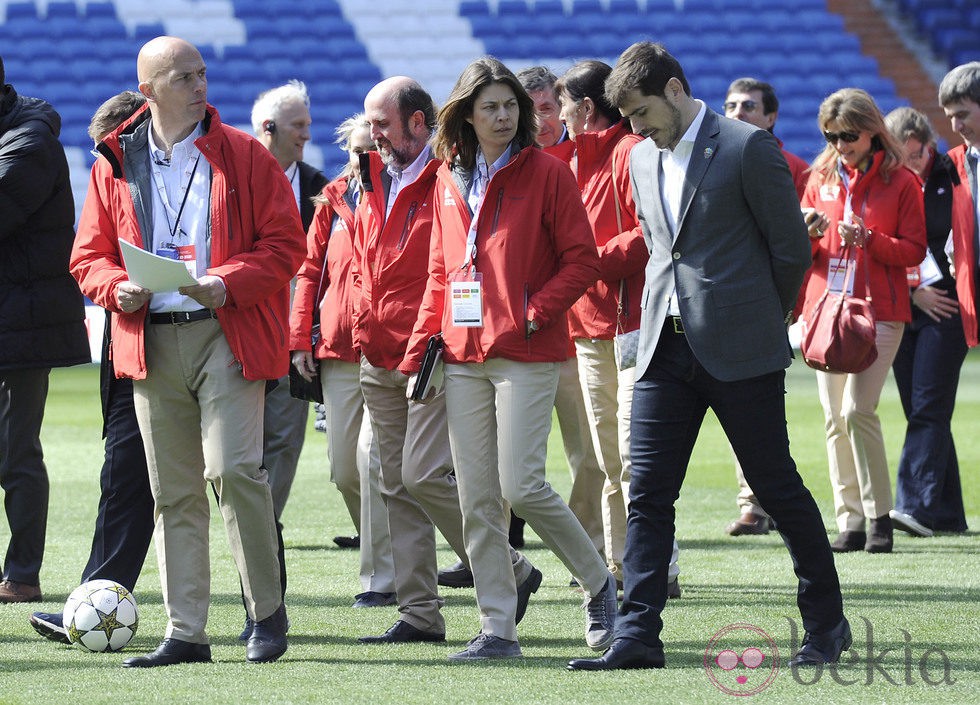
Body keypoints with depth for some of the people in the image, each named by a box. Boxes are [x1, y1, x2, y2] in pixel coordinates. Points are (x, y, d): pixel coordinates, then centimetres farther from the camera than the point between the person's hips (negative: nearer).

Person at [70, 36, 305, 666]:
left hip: (226, 335, -3)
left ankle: (268, 612, -1)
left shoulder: (245, 156, 3)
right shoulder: (115, 165, 10)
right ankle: (185, 633, 8)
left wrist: (229, 283, -15)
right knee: (173, 492, 5)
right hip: (151, 342, 3)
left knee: (233, 468, -17)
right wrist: (118, 288, -8)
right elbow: (90, 256, 14)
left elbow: (285, 244, 1)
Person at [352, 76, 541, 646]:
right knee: (398, 485, 6)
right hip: (379, 363, 8)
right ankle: (420, 614, 9)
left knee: (425, 473, -16)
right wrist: (365, 323, 15)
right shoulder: (375, 185, 17)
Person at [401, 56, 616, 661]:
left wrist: (535, 312, -15)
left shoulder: (546, 173, -2)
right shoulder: (450, 180, 13)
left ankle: (600, 584, 9)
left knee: (522, 485, -12)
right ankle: (498, 628, 5)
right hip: (464, 355, 5)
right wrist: (421, 347, 10)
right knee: (477, 498, 2)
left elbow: (583, 260, -4)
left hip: (527, 353, -5)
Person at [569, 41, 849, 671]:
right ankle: (638, 634, -3)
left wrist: (761, 322, 4)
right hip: (667, 348, 6)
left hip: (741, 354, -6)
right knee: (648, 492, -2)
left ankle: (827, 624, 13)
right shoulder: (643, 159, 13)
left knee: (778, 488, 1)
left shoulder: (747, 147, -9)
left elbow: (792, 246, -5)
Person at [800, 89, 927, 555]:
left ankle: (879, 517, -7)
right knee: (834, 418, 2)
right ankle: (850, 521, 6)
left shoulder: (901, 182, 1)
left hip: (879, 310, -5)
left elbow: (913, 250, -1)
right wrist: (808, 235, -8)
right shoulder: (821, 179, 13)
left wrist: (868, 240, -16)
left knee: (858, 409, -16)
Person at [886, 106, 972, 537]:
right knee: (921, 412, 6)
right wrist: (912, 290, -3)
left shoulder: (954, 177, -1)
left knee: (929, 408, -13)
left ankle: (916, 505, -21)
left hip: (947, 304, -4)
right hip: (902, 308, 4)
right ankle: (947, 514, 11)